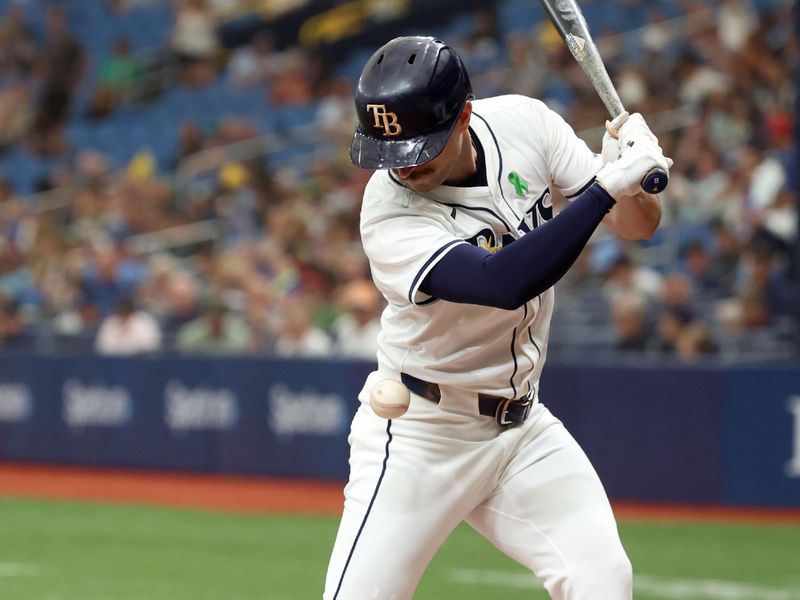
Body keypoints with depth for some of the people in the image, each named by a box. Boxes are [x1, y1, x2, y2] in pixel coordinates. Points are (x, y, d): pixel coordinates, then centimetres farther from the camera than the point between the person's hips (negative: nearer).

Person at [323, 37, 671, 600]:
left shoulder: (521, 124, -9)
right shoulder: (389, 212, -25)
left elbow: (638, 223, -2)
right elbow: (504, 284, -39)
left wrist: (632, 181, -26)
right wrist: (606, 185, -38)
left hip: (524, 426, 4)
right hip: (420, 435, -4)